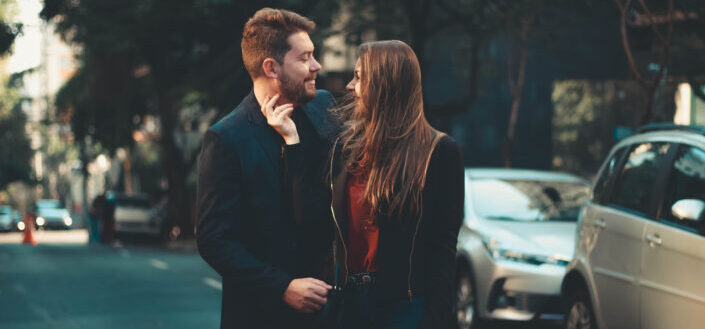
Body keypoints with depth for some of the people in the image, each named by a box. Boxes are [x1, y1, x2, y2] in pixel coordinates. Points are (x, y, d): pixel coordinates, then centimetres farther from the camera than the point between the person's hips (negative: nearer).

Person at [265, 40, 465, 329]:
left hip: (404, 304, -5)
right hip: (347, 300, 5)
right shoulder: (346, 145, 7)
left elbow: (442, 249, -10)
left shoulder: (439, 152, -8)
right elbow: (315, 216, -5)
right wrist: (291, 138, -3)